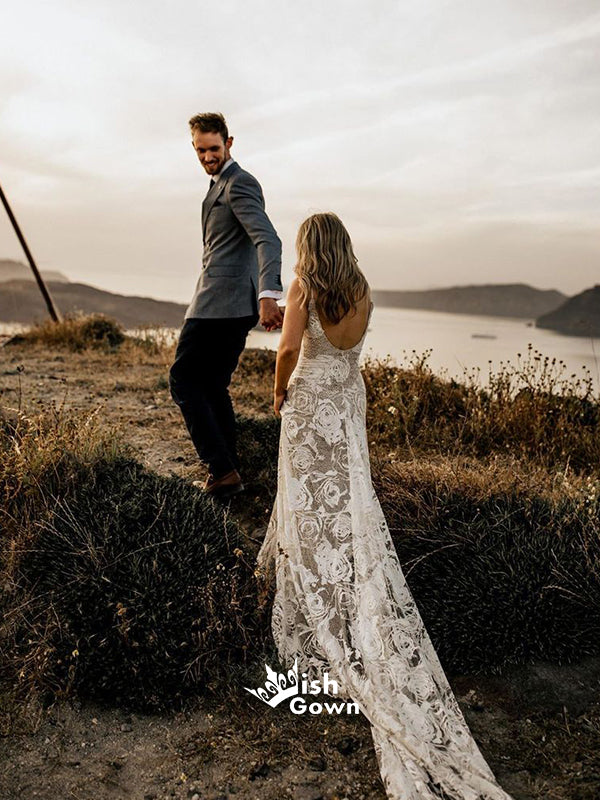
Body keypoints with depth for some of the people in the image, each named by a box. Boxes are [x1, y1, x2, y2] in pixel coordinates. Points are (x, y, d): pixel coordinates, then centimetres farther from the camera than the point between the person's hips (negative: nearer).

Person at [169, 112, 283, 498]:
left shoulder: (239, 184, -10)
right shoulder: (224, 183, 23)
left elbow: (269, 240, -25)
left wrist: (268, 295, -40)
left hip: (220, 302, -10)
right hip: (235, 305, 10)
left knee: (184, 380, -4)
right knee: (213, 386, 13)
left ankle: (222, 469, -6)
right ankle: (227, 472, 19)